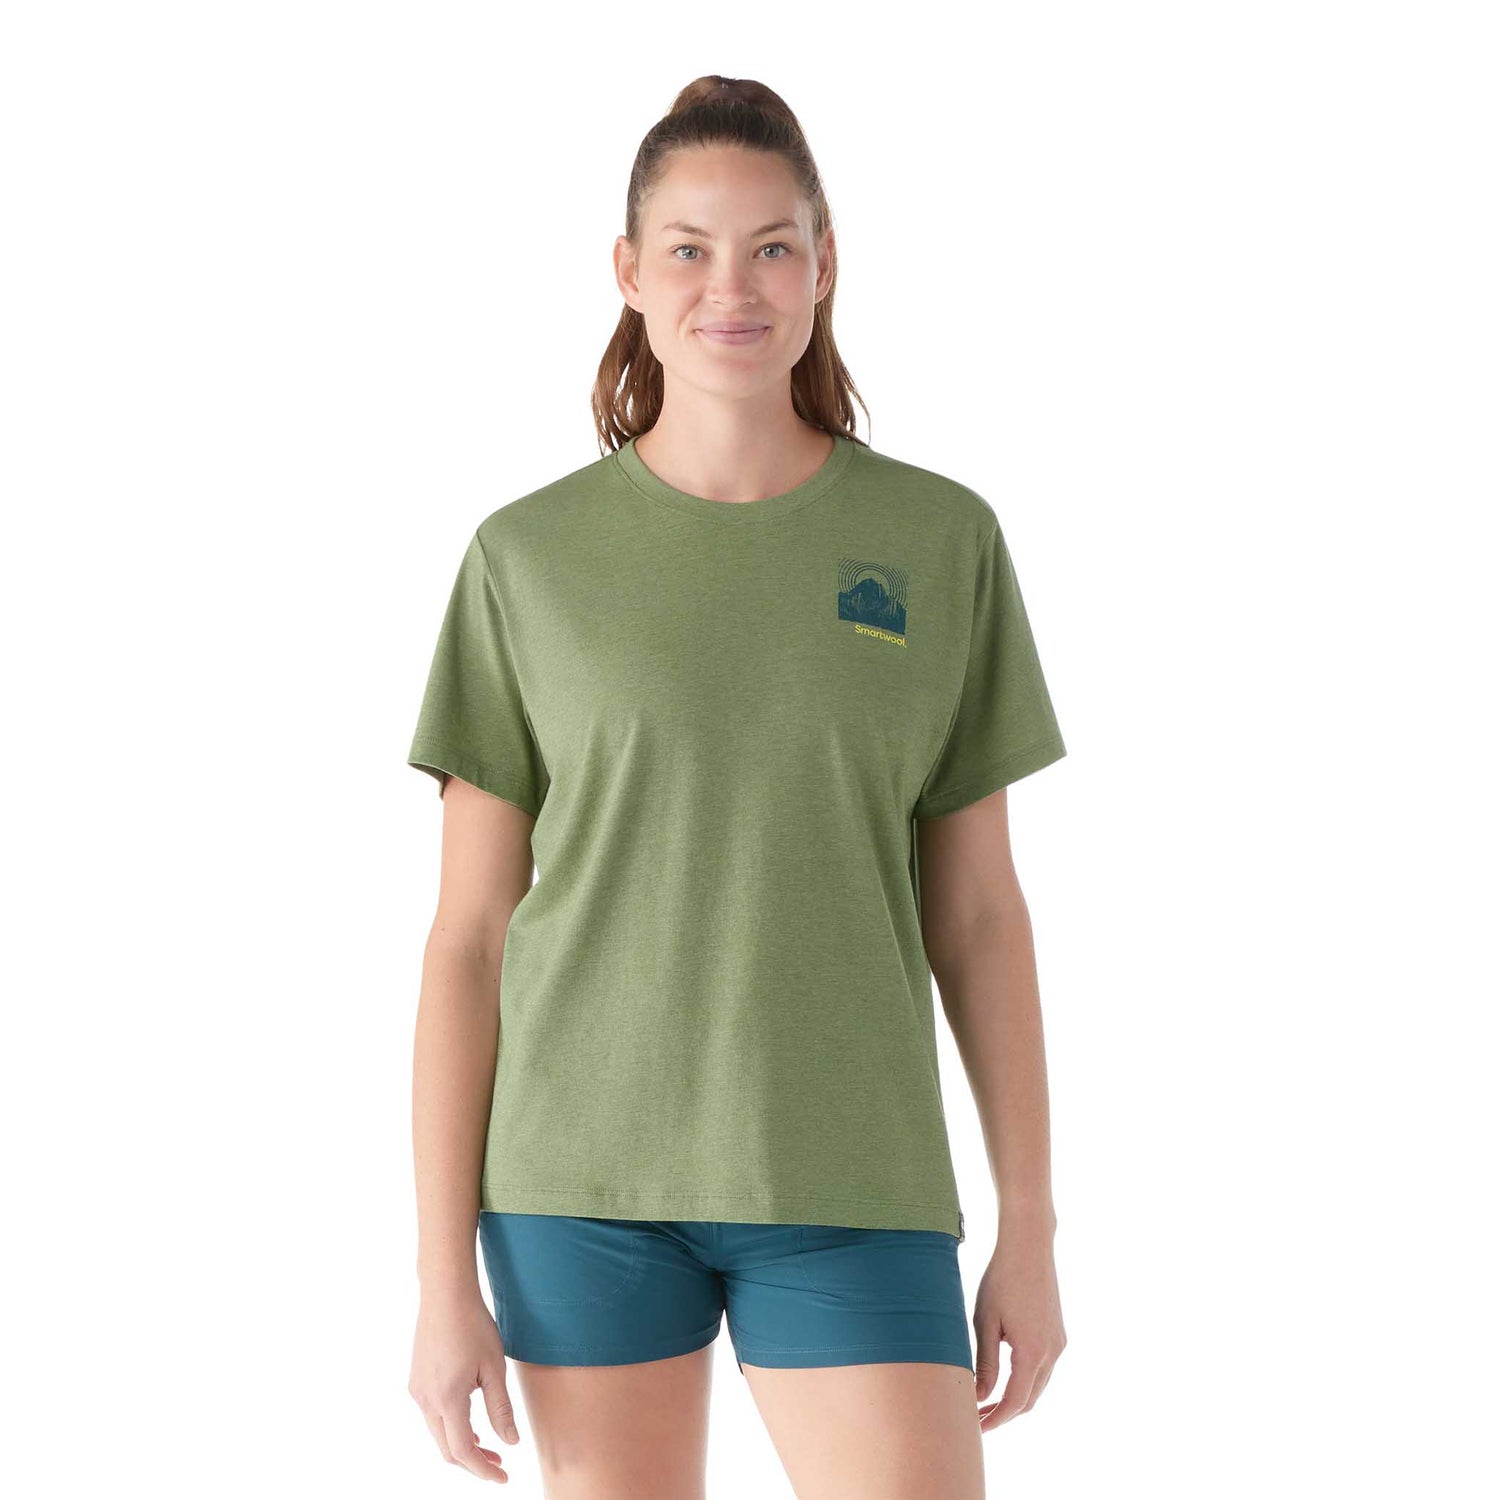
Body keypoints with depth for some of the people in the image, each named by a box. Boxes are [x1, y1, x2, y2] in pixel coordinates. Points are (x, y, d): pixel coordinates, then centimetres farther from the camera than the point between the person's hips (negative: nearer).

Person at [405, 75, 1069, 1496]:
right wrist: (444, 1277, -3)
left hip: (848, 1184, 1)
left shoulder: (943, 542, 2)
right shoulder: (528, 558, 0)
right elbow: (468, 931, 1)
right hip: (584, 1178, 0)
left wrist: (1029, 1228, 5)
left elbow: (977, 908, 6)